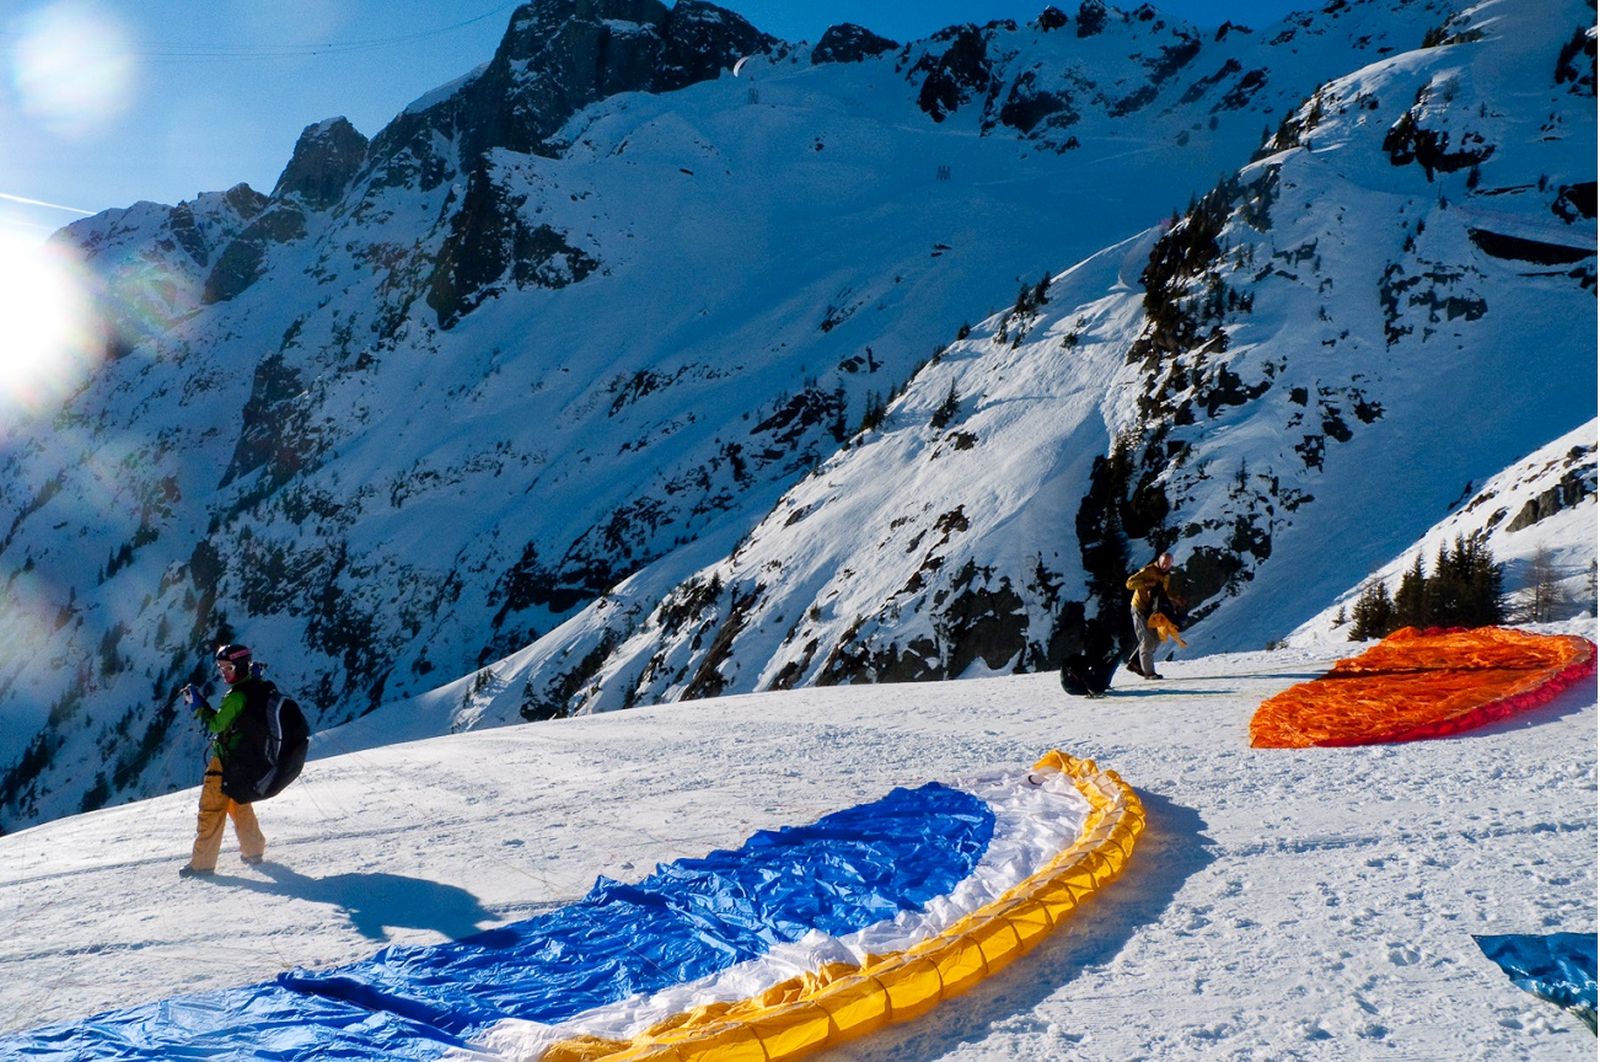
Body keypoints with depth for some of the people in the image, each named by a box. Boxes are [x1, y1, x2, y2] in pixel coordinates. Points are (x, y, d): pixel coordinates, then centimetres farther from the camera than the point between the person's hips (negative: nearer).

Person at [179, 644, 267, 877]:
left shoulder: (236, 696, -21)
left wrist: (199, 705, -12)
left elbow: (216, 724, -20)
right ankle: (253, 850, 29)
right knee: (239, 805, 24)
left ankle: (202, 862, 1)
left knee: (211, 808, -2)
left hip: (226, 760, -9)